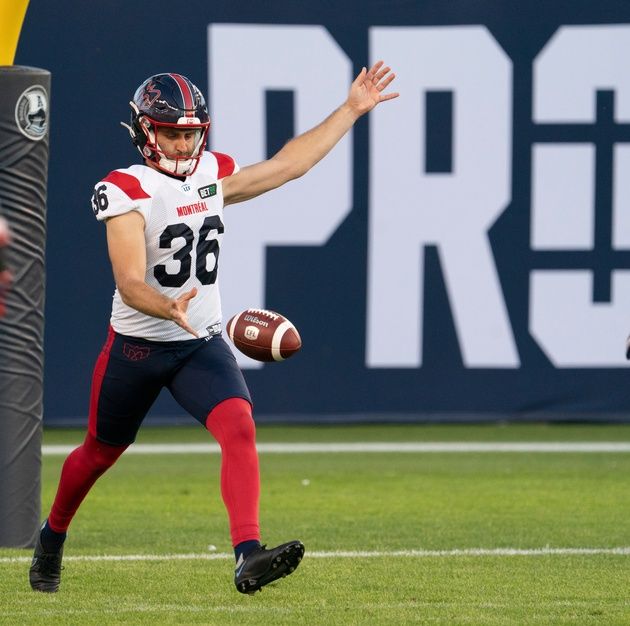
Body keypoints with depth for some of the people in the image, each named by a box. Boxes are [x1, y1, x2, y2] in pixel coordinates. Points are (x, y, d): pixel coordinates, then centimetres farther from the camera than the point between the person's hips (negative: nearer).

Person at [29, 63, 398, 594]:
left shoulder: (212, 176, 2)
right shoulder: (126, 192, -17)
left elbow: (288, 165, 12)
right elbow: (130, 284, -27)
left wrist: (352, 109, 12)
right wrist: (170, 307, -48)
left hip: (202, 344, 4)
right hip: (137, 346, -4)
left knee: (240, 429, -22)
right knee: (101, 452, 15)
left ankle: (248, 557, -32)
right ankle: (52, 540, 43)